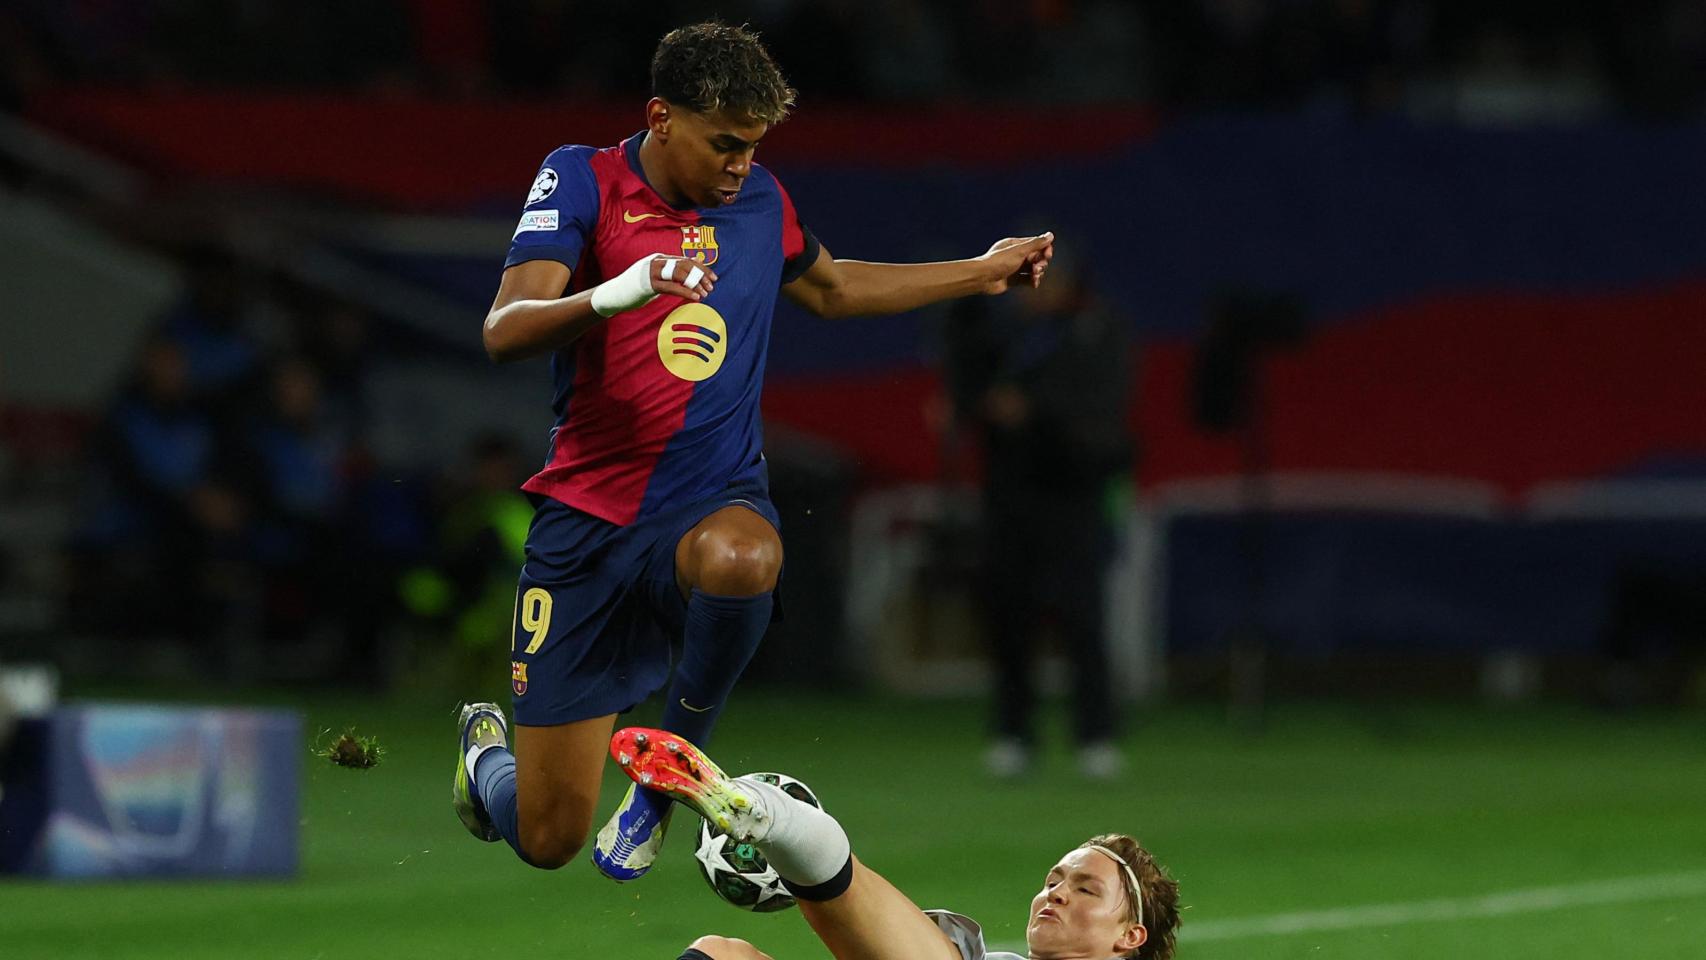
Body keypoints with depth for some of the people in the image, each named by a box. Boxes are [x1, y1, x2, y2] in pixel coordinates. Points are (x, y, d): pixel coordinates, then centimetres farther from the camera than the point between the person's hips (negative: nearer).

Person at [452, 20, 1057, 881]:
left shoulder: (759, 201, 9)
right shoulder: (583, 181, -5)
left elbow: (831, 288, 31)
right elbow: (504, 332, -18)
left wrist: (983, 272, 35)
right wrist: (615, 294, -36)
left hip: (713, 508, 2)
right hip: (588, 516, -2)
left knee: (740, 558, -40)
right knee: (547, 838, -4)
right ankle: (488, 748, 36)